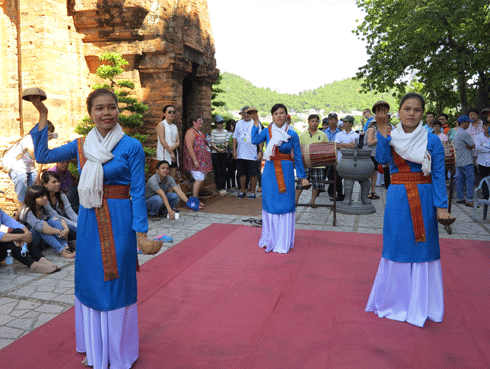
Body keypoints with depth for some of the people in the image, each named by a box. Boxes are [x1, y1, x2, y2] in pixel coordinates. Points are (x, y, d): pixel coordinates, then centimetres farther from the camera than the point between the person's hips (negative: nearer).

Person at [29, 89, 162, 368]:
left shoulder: (131, 146, -8)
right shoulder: (81, 146, 6)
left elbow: (138, 193, -8)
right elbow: (43, 155, 13)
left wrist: (141, 233, -12)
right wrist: (43, 117, 9)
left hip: (119, 221, -5)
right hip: (88, 220, 5)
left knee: (116, 283, 5)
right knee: (90, 281, 14)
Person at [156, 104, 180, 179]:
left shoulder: (175, 126, 18)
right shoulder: (161, 124, 0)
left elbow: (178, 142, 10)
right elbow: (162, 140, -10)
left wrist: (173, 147, -12)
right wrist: (171, 152, -13)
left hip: (174, 152, 6)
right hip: (164, 153, -6)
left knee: (172, 178, 3)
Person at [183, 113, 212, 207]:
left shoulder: (200, 132, 19)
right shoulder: (191, 132, -10)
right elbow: (189, 147, -18)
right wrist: (195, 160, -22)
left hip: (202, 160, 9)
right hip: (195, 160, -9)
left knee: (201, 180, 8)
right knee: (199, 179, -14)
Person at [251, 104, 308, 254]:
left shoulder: (292, 135, 0)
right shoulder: (267, 131, 3)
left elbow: (298, 157, 3)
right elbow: (255, 140, -17)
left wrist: (302, 177, 4)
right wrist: (255, 122, -13)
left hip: (286, 171, -1)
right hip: (270, 170, 1)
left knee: (285, 204, 2)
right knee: (269, 203, 7)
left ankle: (283, 242, 14)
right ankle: (269, 239, 21)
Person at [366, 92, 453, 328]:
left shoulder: (432, 141, -2)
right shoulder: (391, 137, 3)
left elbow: (439, 175, -2)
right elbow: (382, 159, -17)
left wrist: (441, 206, -8)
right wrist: (382, 130, -24)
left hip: (423, 199, -1)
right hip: (397, 198, 1)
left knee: (421, 249, 6)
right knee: (397, 248, 9)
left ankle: (419, 306, 22)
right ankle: (395, 300, 27)